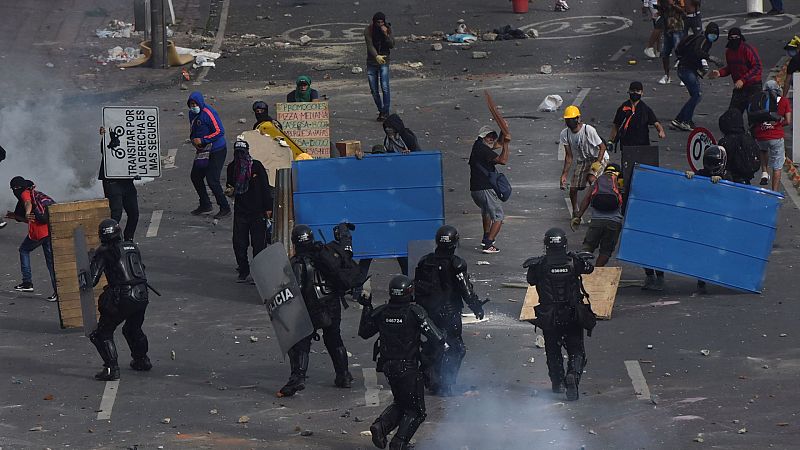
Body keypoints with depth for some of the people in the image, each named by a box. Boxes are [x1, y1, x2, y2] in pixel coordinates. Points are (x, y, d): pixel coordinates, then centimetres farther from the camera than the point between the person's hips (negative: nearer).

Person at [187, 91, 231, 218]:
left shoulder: (208, 113, -20)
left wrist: (202, 140, -22)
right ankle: (205, 205, 28)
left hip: (216, 151, -9)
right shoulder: (192, 113, 8)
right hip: (202, 151, 9)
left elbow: (219, 131, -23)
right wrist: (193, 139, 2)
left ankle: (225, 209, -1)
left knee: (212, 180, -12)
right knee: (195, 176, 14)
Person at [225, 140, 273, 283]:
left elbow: (265, 187, -3)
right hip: (240, 211, 4)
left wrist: (268, 208, -6)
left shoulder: (256, 166, -6)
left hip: (257, 211, -4)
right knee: (239, 243, 1)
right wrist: (230, 191, -6)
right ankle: (243, 272, 12)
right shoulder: (232, 167, 5)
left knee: (258, 243, -2)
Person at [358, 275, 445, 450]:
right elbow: (437, 338, -18)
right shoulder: (415, 312, -14)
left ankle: (380, 426, 2)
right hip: (409, 368, -5)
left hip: (388, 366, 5)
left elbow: (364, 332, 16)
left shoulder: (381, 312, -1)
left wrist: (367, 308, 24)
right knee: (416, 410, 8)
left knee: (400, 403, 25)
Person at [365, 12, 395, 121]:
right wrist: (376, 56, -36)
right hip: (371, 63, 1)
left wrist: (386, 34, -25)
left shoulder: (388, 29, -4)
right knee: (374, 90, 4)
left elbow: (392, 45, -9)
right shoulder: (368, 30, -8)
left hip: (384, 62, -1)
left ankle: (386, 112, -13)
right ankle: (380, 111, 21)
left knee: (385, 88, -16)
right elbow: (370, 45, -19)